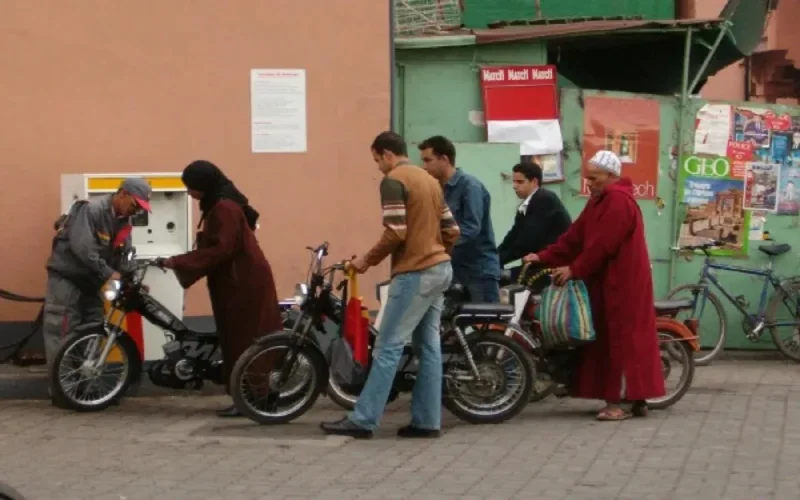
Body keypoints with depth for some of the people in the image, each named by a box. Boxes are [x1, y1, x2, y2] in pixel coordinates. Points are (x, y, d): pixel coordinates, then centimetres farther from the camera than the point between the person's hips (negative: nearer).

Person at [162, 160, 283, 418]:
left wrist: (180, 262, -20)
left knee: (243, 341, -8)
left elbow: (220, 250, -24)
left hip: (243, 282, -10)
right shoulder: (220, 205, 16)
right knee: (243, 341, 10)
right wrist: (184, 261, 8)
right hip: (240, 280, 10)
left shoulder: (224, 208, -18)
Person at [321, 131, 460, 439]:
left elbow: (395, 233, -18)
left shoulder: (393, 181, -9)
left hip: (415, 273, -9)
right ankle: (426, 421, 8)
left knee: (388, 348, -8)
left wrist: (368, 260, -7)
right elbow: (452, 230, 16)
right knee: (428, 347, 8)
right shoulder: (430, 180, 17)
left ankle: (363, 420, -7)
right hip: (440, 270, 9)